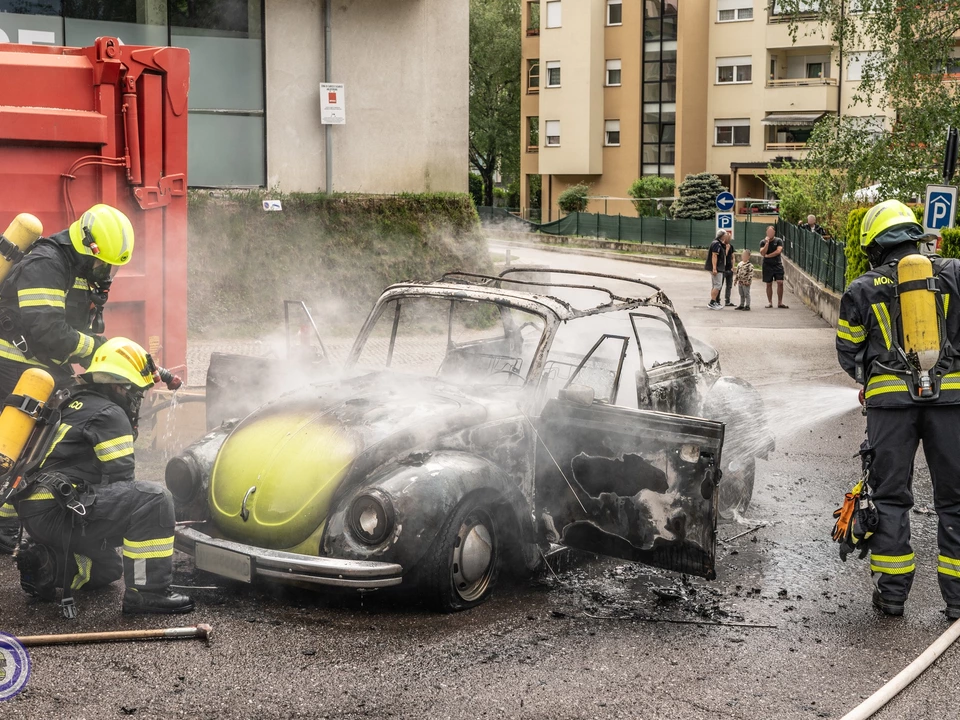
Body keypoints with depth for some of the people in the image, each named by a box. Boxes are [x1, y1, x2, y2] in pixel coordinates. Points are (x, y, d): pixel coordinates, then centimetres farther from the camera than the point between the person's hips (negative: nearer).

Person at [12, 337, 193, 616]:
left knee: (107, 570, 29)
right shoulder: (110, 415, -6)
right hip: (57, 511, -10)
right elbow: (121, 479, -8)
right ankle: (147, 592, -22)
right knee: (154, 499, -20)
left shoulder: (75, 407, 24)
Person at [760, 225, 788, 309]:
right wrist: (767, 243, -14)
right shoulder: (763, 242, 5)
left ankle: (780, 303, -6)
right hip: (767, 265, 1)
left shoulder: (778, 241, 2)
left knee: (780, 283, -9)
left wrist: (767, 255, -9)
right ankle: (770, 302, 10)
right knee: (769, 284, 4)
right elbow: (762, 253, -8)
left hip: (777, 265, -1)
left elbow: (778, 251, -11)